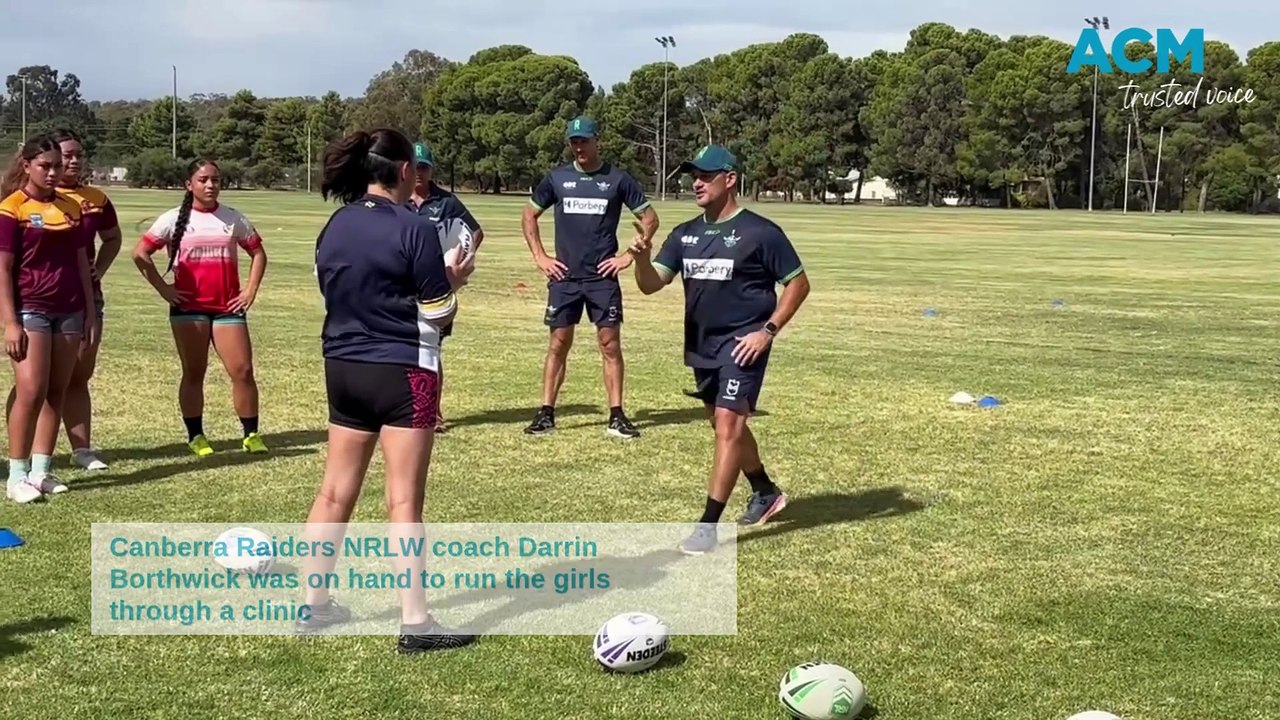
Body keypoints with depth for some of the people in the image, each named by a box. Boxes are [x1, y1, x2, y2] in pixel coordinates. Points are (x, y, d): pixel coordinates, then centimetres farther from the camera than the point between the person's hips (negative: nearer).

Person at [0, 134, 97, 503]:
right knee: (31, 392, -11)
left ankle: (41, 471, 14)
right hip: (31, 309, -6)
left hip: (69, 310, 6)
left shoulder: (71, 207, 10)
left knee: (56, 392, 7)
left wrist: (90, 314, 11)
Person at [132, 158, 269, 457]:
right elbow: (140, 254, 0)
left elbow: (258, 253, 15)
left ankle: (251, 434, 3)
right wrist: (163, 288, -5)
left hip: (228, 308, 1)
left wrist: (251, 291, 5)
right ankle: (195, 436, 14)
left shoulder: (233, 218, 7)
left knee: (243, 371, -5)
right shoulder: (174, 219, 1)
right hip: (189, 308, -1)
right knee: (193, 373, 5)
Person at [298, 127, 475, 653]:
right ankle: (415, 623, 1)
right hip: (403, 372, -6)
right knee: (405, 500, -3)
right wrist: (452, 281, 9)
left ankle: (313, 605, 23)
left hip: (343, 369, 6)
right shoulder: (414, 229, -14)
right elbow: (439, 314, -11)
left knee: (335, 492, 14)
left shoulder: (335, 227, 5)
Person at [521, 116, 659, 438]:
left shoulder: (618, 179, 1)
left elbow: (649, 218, 6)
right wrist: (540, 257, 6)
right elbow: (529, 216, 16)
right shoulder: (557, 178, 5)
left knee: (610, 344, 0)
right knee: (558, 344, 3)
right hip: (564, 277, 1)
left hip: (603, 277, -1)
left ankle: (617, 416, 5)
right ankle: (546, 414, 9)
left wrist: (629, 255, -2)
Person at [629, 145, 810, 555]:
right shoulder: (686, 234, 8)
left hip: (742, 346, -7)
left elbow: (798, 283, -4)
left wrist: (768, 330, -12)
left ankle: (708, 526, -14)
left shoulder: (760, 233, -9)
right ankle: (766, 494, 42)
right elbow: (651, 285, 1)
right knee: (726, 425, 20)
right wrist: (641, 258, -20)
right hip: (701, 347, 7)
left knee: (728, 426, -14)